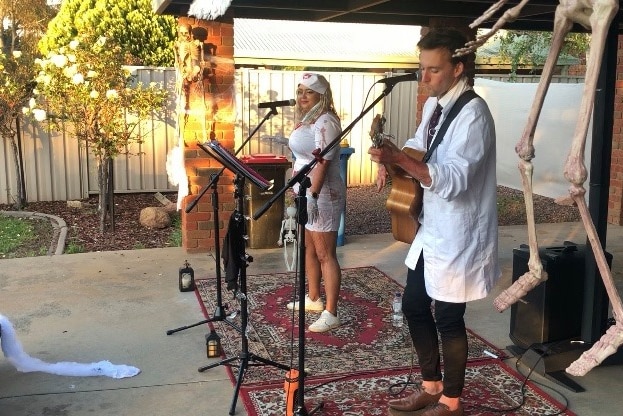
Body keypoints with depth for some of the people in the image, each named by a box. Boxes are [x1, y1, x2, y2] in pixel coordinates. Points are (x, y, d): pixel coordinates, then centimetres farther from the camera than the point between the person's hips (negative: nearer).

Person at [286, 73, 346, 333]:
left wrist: (313, 197, -30)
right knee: (308, 249, 18)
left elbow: (322, 162, -25)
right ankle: (313, 299, 33)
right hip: (305, 193, 10)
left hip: (322, 196, -10)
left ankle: (330, 314, -3)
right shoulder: (305, 120, 14)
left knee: (325, 255, -8)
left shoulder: (325, 122, -17)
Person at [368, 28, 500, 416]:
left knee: (448, 319, 4)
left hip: (459, 237, -9)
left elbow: (453, 181, -30)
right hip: (432, 231, 9)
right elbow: (420, 145, 22)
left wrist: (399, 158, -39)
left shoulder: (473, 114, -22)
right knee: (414, 306, 16)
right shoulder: (433, 104, 7)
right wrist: (392, 159, 1)